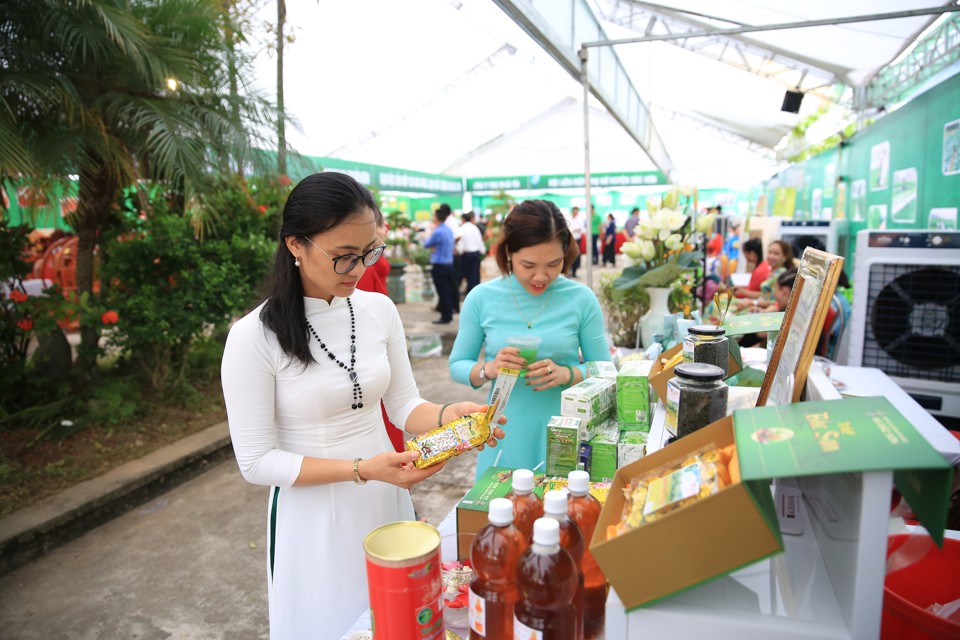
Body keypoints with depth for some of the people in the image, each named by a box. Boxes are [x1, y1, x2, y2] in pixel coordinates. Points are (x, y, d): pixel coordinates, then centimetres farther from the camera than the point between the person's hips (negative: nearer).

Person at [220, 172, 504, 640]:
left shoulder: (379, 310, -5)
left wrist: (446, 416, -19)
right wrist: (362, 470, -25)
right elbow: (256, 462, -15)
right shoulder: (254, 337, -18)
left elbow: (403, 405, 3)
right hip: (312, 514, -4)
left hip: (386, 500, 4)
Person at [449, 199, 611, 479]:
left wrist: (567, 374, -20)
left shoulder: (581, 299, -6)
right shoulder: (482, 298, -5)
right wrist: (488, 369, -18)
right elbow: (457, 365, 2)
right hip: (507, 437, 1)